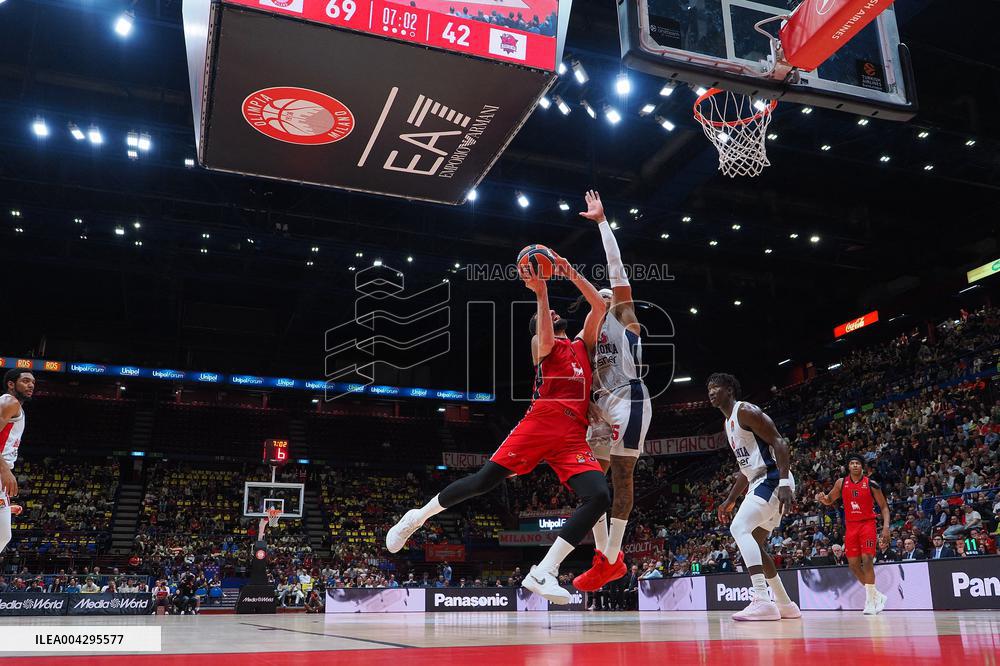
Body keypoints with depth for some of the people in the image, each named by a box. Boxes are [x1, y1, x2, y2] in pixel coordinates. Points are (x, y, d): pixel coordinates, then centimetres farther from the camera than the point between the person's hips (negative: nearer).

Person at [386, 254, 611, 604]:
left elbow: (599, 305, 21)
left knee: (600, 496, -19)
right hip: (540, 423, -4)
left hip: (575, 436, 4)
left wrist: (572, 274, 15)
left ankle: (544, 572, -20)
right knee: (484, 480, -10)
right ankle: (417, 516, 13)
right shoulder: (541, 345, 16)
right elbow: (546, 338, -10)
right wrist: (541, 292, -17)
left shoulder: (583, 345, 30)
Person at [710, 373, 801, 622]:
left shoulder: (746, 411, -10)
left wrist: (784, 483, -29)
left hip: (773, 480, -11)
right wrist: (730, 500, 24)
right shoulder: (729, 423, 20)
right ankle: (785, 605, 24)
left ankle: (763, 601, -28)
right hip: (760, 483, 11)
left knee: (739, 528, -24)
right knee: (753, 544, 14)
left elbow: (779, 443, -19)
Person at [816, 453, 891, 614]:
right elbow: (829, 500, 15)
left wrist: (886, 526, -12)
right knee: (853, 564, 2)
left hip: (867, 524, -4)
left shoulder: (871, 484, -3)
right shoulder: (841, 483, 5)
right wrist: (822, 498, -8)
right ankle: (877, 596, 19)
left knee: (867, 560, -16)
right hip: (851, 526, 4)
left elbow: (884, 506, 1)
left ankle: (870, 600, -8)